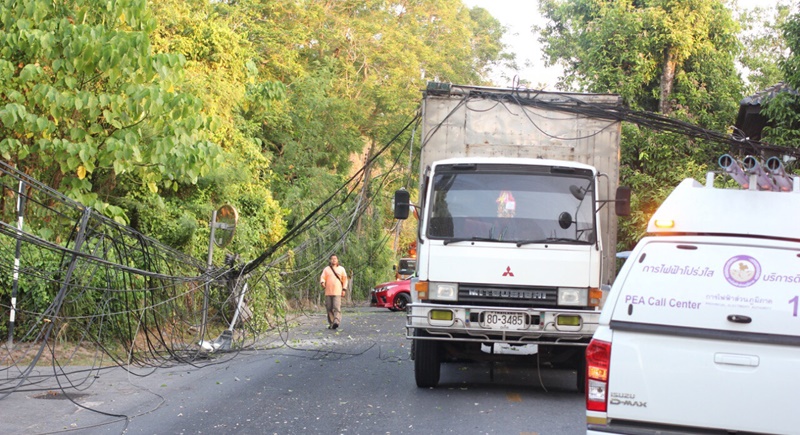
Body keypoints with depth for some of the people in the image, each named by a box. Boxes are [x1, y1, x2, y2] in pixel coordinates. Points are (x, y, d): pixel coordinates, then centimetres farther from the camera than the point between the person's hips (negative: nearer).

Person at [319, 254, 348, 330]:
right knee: (329, 308, 3)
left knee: (337, 308, -16)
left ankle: (336, 322, -26)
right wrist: (322, 282, -19)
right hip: (328, 292, 2)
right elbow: (322, 277, 4)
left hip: (337, 292, -2)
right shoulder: (326, 269, 13)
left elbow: (345, 280, 11)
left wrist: (344, 289, 1)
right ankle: (331, 323, 10)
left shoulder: (341, 269, 11)